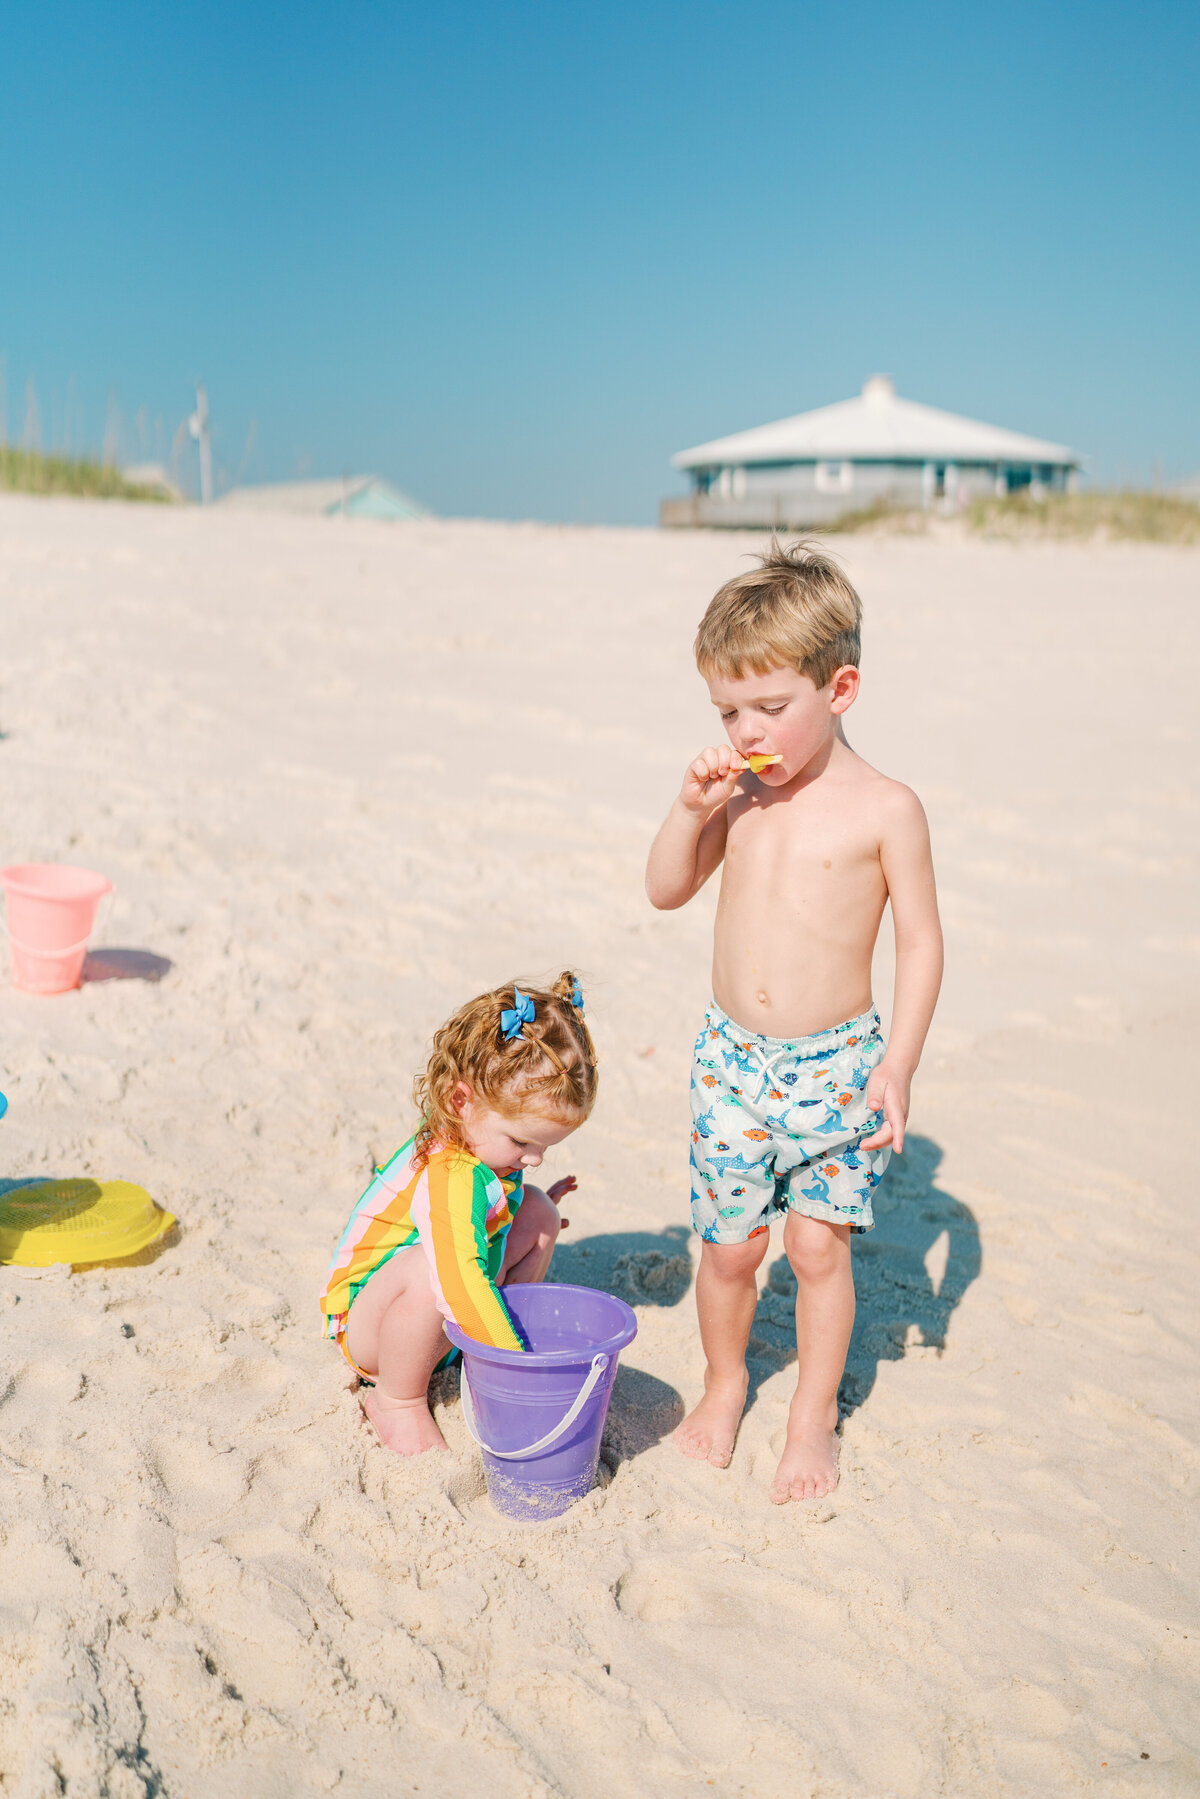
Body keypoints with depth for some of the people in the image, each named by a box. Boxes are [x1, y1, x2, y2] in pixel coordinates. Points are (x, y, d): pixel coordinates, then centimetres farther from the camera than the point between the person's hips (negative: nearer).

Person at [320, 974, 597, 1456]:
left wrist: (526, 1210, 8)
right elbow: (460, 1282, -47)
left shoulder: (485, 1139, -5)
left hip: (438, 1314, 9)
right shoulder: (448, 1177, -35)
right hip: (364, 1323, -9)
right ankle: (396, 1399, -13)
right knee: (432, 1267, -40)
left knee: (537, 1213, 0)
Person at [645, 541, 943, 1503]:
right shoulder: (738, 794, 2)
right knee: (730, 1244, 10)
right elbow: (667, 891, 9)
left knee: (818, 1244, 5)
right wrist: (692, 806, -8)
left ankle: (814, 1415, 26)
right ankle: (725, 1383, 36)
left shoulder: (884, 808, -10)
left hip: (836, 1062, -3)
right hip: (734, 1058, 3)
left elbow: (920, 942, -7)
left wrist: (897, 1064, -12)